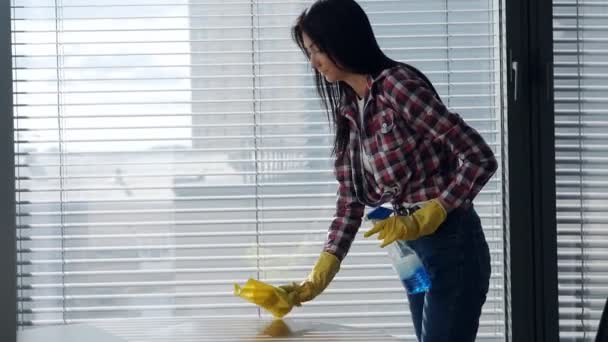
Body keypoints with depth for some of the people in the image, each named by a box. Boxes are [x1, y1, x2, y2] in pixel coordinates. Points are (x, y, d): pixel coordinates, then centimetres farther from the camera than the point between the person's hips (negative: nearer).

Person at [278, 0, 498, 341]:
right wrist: (317, 280, 4)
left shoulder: (397, 84, -15)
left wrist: (421, 221, -22)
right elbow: (350, 199, 10)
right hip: (414, 251, 8)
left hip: (451, 247, -8)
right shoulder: (349, 110, 9)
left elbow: (480, 159, -18)